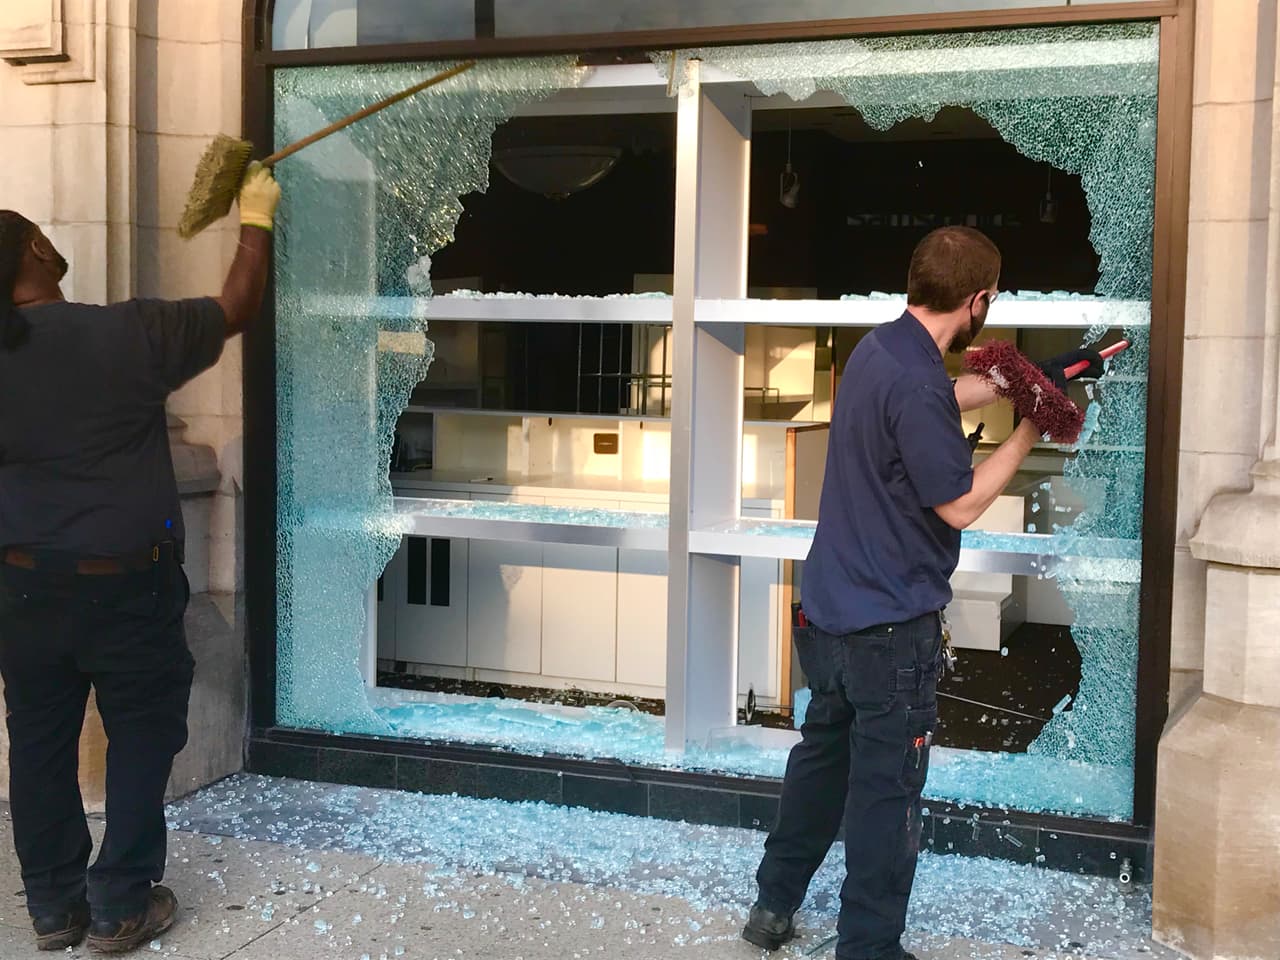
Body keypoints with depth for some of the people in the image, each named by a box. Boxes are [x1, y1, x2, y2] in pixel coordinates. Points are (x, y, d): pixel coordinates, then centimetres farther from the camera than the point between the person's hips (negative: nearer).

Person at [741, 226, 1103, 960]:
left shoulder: (878, 349, 3)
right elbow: (960, 507, -19)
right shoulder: (915, 385, -25)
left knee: (823, 755, 22)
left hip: (829, 611, 9)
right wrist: (1032, 429, -10)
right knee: (887, 789, 5)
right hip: (891, 626, -9)